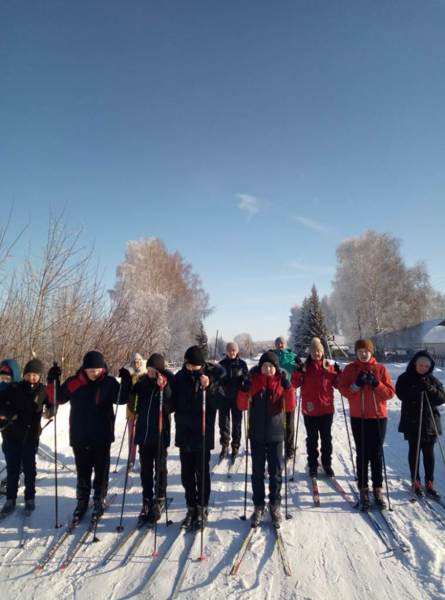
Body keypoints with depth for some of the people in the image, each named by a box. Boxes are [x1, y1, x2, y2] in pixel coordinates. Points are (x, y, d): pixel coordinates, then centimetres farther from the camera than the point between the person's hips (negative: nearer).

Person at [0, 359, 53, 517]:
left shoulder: (43, 391, -5)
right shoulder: (13, 388, -7)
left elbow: (52, 404, 4)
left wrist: (49, 411, -17)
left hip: (31, 435, 0)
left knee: (29, 468, 9)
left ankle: (30, 498, 23)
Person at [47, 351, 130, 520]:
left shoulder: (109, 383, -9)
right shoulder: (73, 383, -4)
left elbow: (121, 399, -6)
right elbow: (58, 399, 7)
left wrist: (126, 382, -20)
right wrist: (53, 382, -7)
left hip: (102, 437, -1)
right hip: (79, 437, 1)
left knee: (101, 471, 10)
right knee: (82, 471, 14)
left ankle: (99, 501, 28)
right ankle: (82, 501, 31)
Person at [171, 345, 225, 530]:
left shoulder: (211, 377, -8)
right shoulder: (180, 377, 1)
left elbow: (220, 401, -15)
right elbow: (172, 403, 4)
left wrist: (209, 386, -27)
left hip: (203, 433, -3)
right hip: (184, 433, 3)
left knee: (202, 473, 8)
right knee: (187, 474, 13)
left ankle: (202, 508, 25)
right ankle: (191, 508, 29)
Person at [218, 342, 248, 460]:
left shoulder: (242, 364, -1)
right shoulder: (221, 364, 1)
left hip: (237, 397, -1)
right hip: (224, 397, 1)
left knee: (237, 423, 8)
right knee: (224, 422, 3)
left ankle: (235, 446, 20)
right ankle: (224, 446, 17)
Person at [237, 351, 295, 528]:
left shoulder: (281, 382, -3)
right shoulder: (253, 380, -3)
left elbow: (290, 407, -9)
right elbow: (242, 406, -4)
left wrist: (288, 387, -21)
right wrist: (244, 390, -21)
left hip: (275, 434, 0)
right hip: (257, 434, 0)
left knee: (276, 471, 8)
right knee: (257, 472, 9)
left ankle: (275, 505, 25)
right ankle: (258, 506, 23)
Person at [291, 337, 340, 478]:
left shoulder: (330, 366, 1)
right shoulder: (304, 366, -2)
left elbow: (337, 384, 6)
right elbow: (295, 384, -5)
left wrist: (338, 374, -12)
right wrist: (298, 372, -21)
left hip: (326, 409, 1)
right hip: (309, 409, -1)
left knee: (326, 438, 12)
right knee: (312, 439, 10)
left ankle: (327, 464, 27)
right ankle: (312, 465, 22)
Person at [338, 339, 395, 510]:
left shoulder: (381, 369, 2)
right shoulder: (350, 369, 1)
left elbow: (390, 392, -2)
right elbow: (343, 390, -5)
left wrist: (376, 384, -16)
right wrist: (357, 384, -19)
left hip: (378, 416, 0)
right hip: (358, 417, 0)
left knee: (377, 454, 6)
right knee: (362, 454, 4)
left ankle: (378, 489, 17)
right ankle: (363, 489, 13)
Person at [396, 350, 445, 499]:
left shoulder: (433, 380, 4)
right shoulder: (405, 378, -4)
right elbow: (401, 394, -15)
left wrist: (430, 389, -20)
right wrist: (417, 389, -27)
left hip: (430, 422, 2)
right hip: (412, 422, -2)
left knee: (429, 453, 9)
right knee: (414, 451, 8)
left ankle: (429, 483, 21)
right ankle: (415, 481, 20)